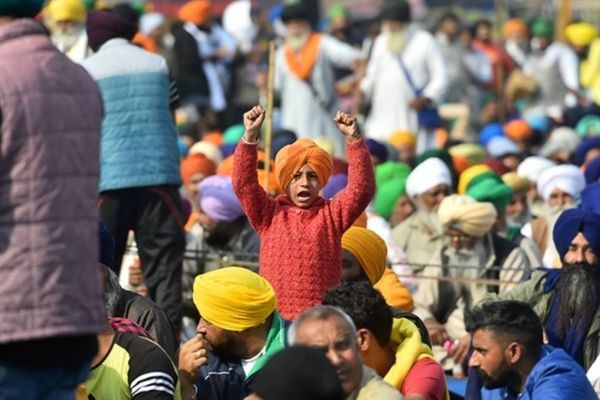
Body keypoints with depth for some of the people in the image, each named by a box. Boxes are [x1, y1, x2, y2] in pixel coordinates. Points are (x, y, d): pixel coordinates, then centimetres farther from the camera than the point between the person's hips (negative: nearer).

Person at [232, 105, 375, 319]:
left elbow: (362, 187, -4)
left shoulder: (332, 213, 8)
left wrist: (353, 139, -14)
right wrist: (250, 136, -13)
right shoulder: (269, 213, 9)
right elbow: (244, 184, -2)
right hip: (273, 316, 0)